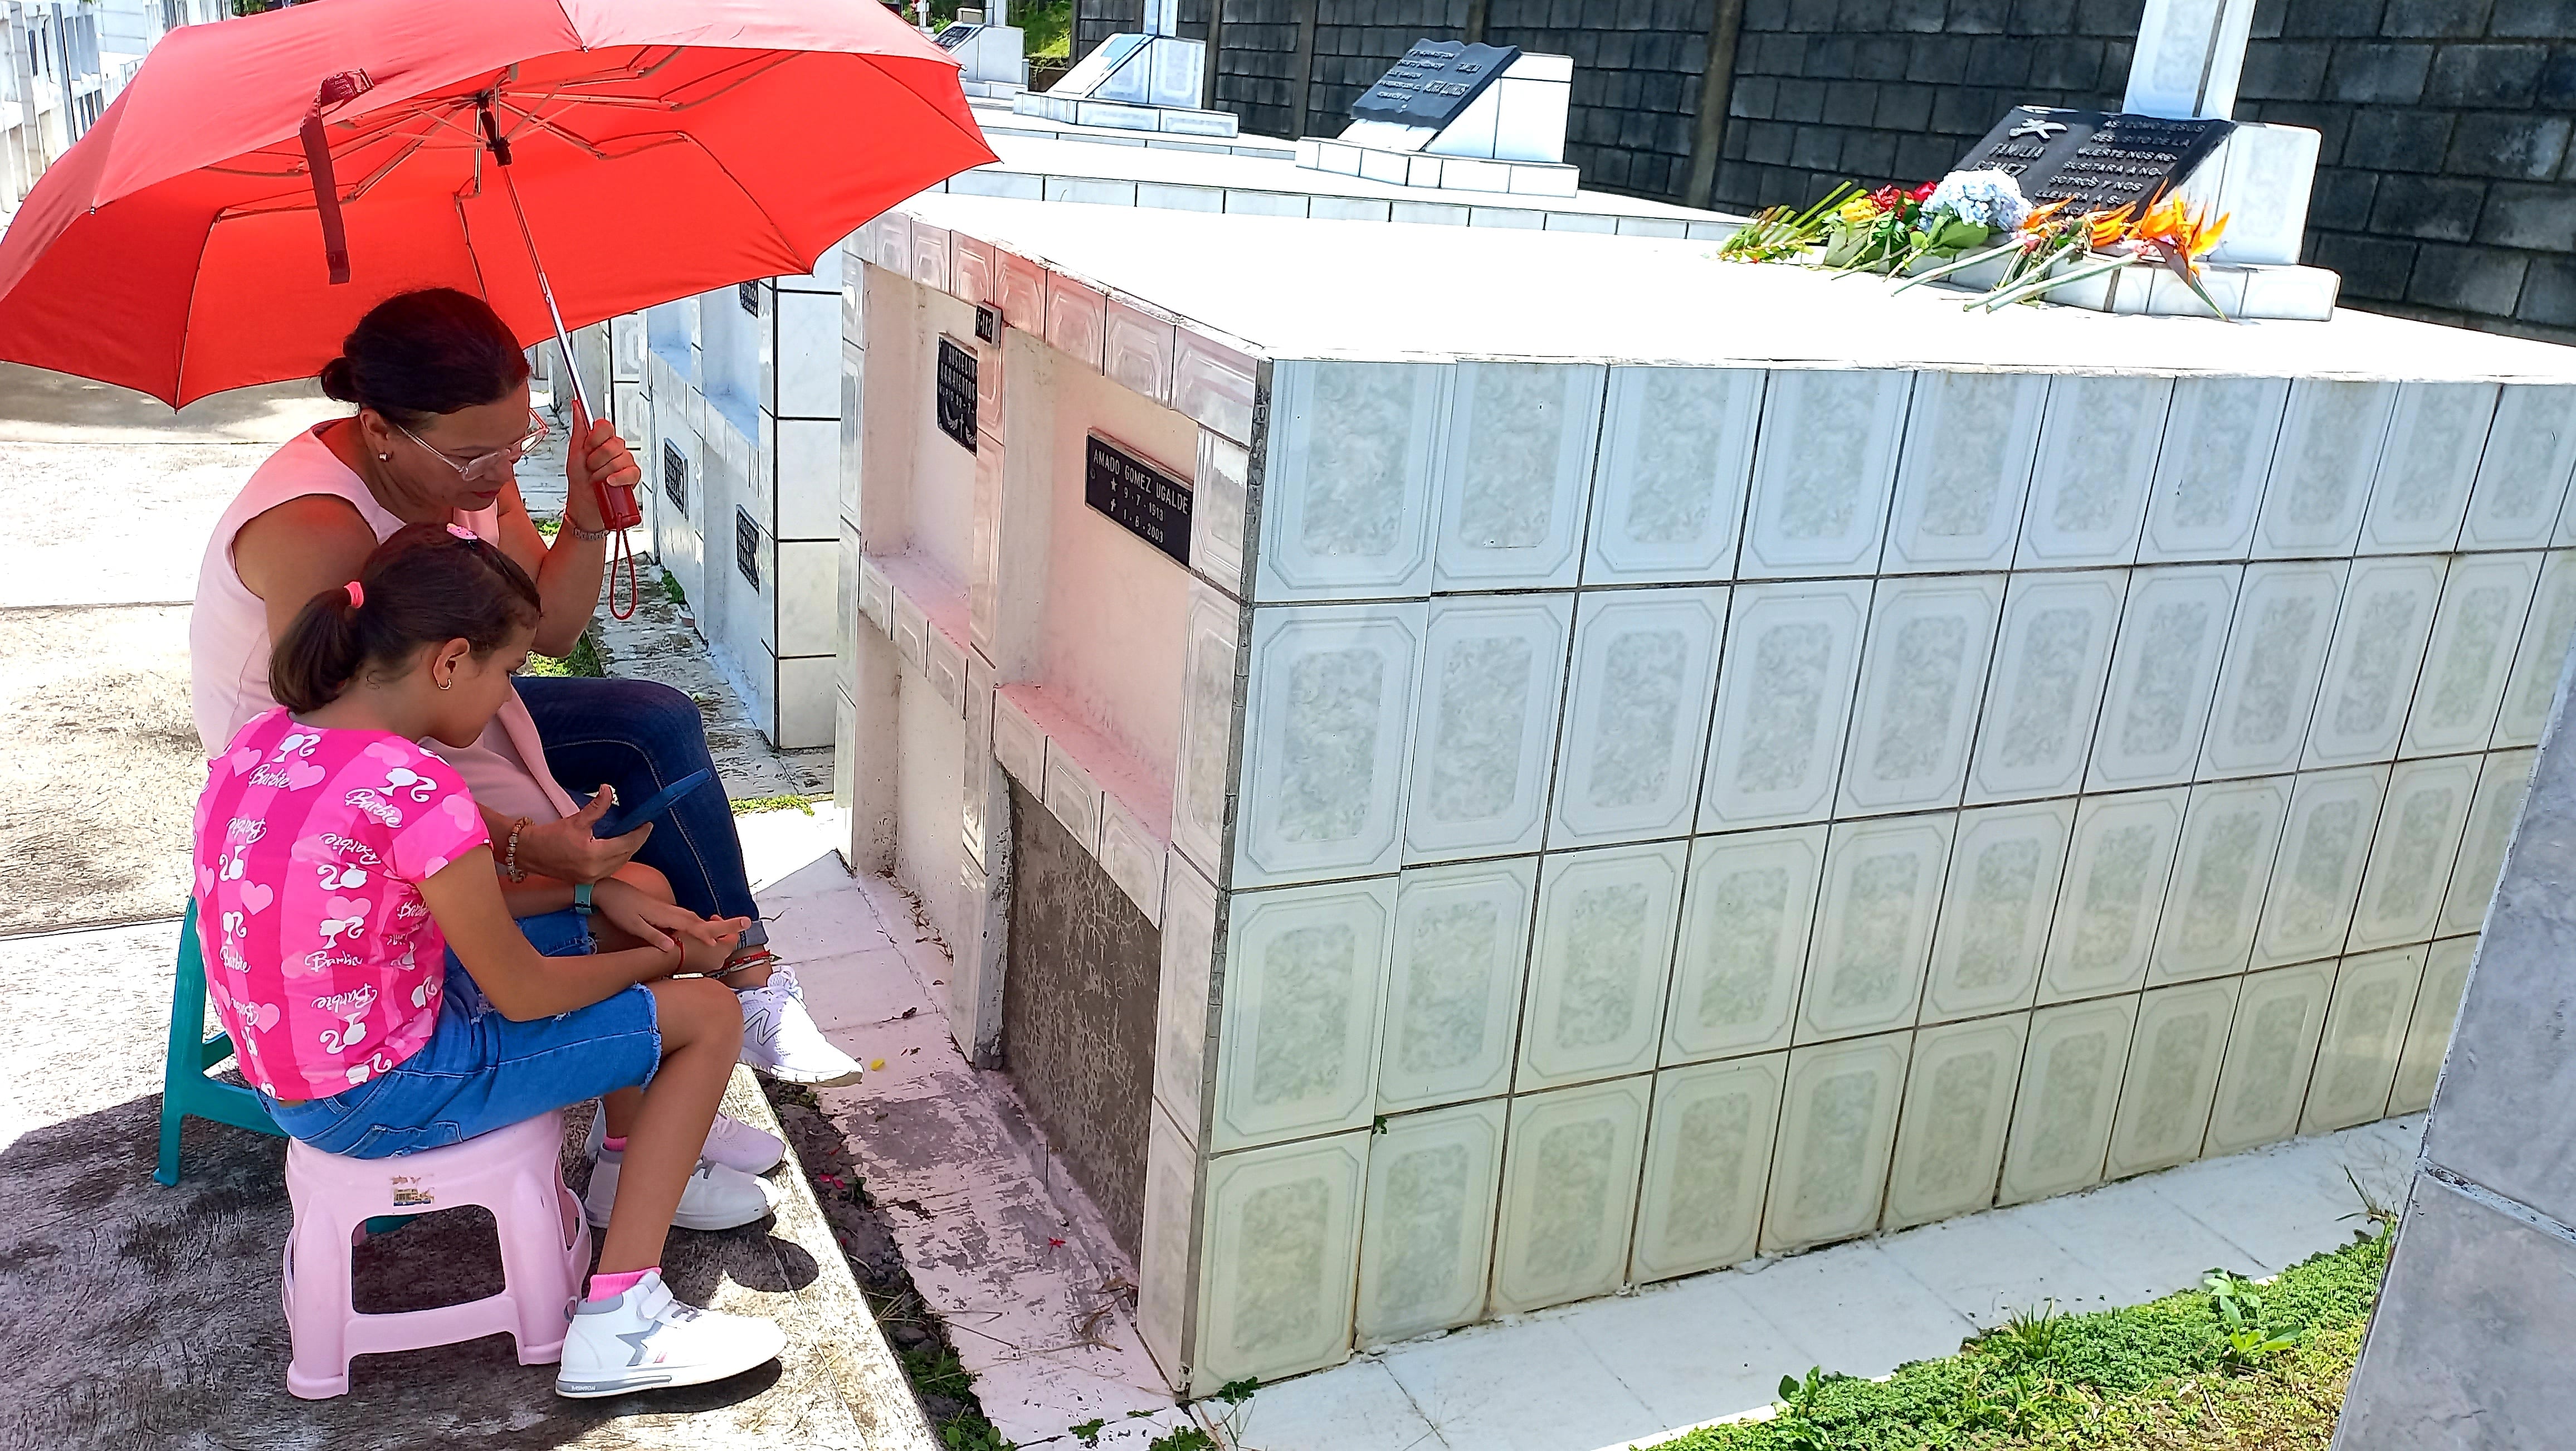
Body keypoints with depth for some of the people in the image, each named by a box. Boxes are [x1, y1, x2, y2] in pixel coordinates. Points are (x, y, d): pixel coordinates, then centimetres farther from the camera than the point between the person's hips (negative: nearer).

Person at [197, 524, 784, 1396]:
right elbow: (524, 993, -17)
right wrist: (661, 958, 0)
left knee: (624, 906, 20)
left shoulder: (263, 743, -1)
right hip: (380, 1097, -9)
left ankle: (634, 1170, 37)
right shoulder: (418, 792, -28)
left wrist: (595, 893, 4)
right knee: (708, 1014, 0)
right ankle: (618, 1327, -1)